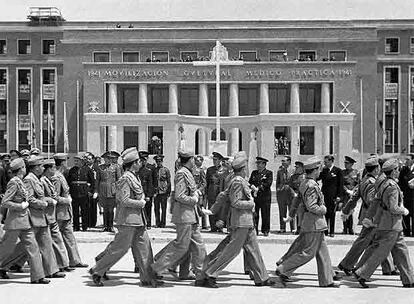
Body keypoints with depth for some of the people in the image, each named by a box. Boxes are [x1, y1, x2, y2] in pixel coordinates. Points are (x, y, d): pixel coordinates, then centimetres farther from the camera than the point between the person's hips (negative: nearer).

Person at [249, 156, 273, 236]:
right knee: (254, 214, -1)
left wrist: (259, 188, -18)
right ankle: (254, 230, 5)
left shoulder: (269, 173, 3)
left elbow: (268, 183, -9)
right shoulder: (254, 172, 19)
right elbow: (250, 182, 14)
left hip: (265, 197, -4)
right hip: (254, 196, 4)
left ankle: (265, 231, 8)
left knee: (265, 214, -1)